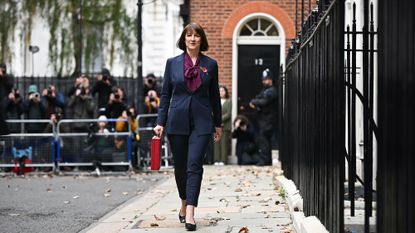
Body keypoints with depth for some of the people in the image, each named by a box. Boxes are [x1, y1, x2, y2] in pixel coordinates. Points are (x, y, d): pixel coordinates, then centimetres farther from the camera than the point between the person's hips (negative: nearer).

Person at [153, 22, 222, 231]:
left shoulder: (210, 64, 5)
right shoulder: (173, 63, 5)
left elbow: (214, 96, 10)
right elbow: (165, 94, 7)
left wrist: (218, 124, 11)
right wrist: (160, 122, 1)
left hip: (201, 122, -1)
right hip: (177, 121, 1)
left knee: (194, 165, -12)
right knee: (180, 166, 9)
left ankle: (190, 213, -16)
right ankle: (184, 202, 32)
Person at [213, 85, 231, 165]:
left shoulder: (228, 102, 5)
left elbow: (228, 114, -2)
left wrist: (221, 119, -12)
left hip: (225, 125, -2)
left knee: (224, 143, -5)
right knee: (216, 142, -1)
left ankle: (223, 160, -4)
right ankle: (217, 160, 1)